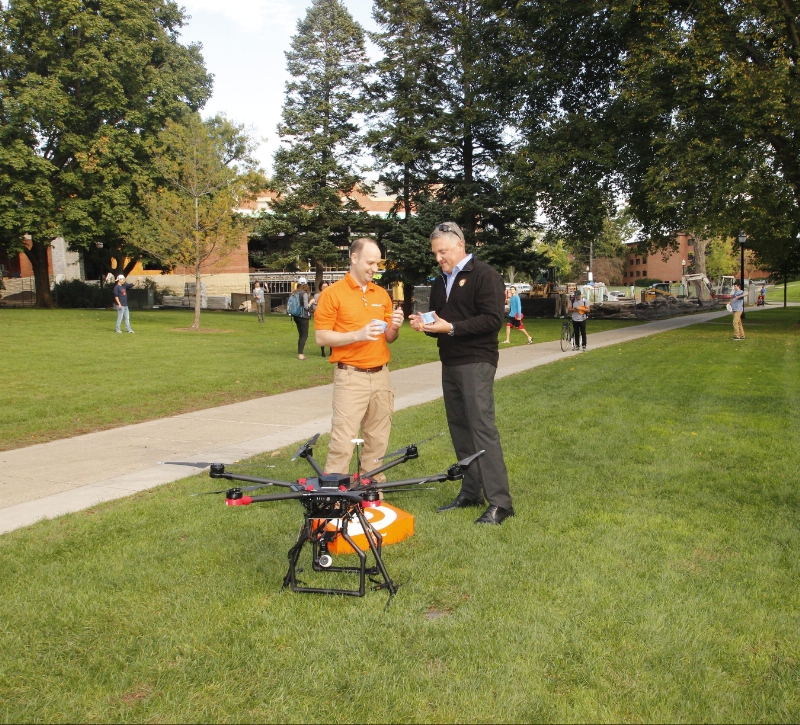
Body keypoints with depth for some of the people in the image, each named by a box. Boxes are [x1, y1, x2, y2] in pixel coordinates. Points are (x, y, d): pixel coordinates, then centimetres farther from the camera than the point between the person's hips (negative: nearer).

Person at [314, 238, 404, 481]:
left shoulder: (382, 294, 13)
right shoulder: (332, 293, -3)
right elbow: (321, 337, -8)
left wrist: (394, 327, -5)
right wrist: (357, 335, -18)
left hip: (381, 376, 5)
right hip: (351, 377, -5)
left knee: (377, 440, 9)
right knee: (343, 441, -8)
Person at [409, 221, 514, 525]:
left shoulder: (484, 275, -6)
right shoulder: (440, 282, 19)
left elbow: (492, 319, -15)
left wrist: (451, 327, -20)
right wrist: (425, 325, 2)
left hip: (476, 363, -8)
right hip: (449, 364, 8)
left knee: (482, 428, -12)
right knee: (459, 429, 9)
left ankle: (499, 502, -9)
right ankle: (471, 492, 18)